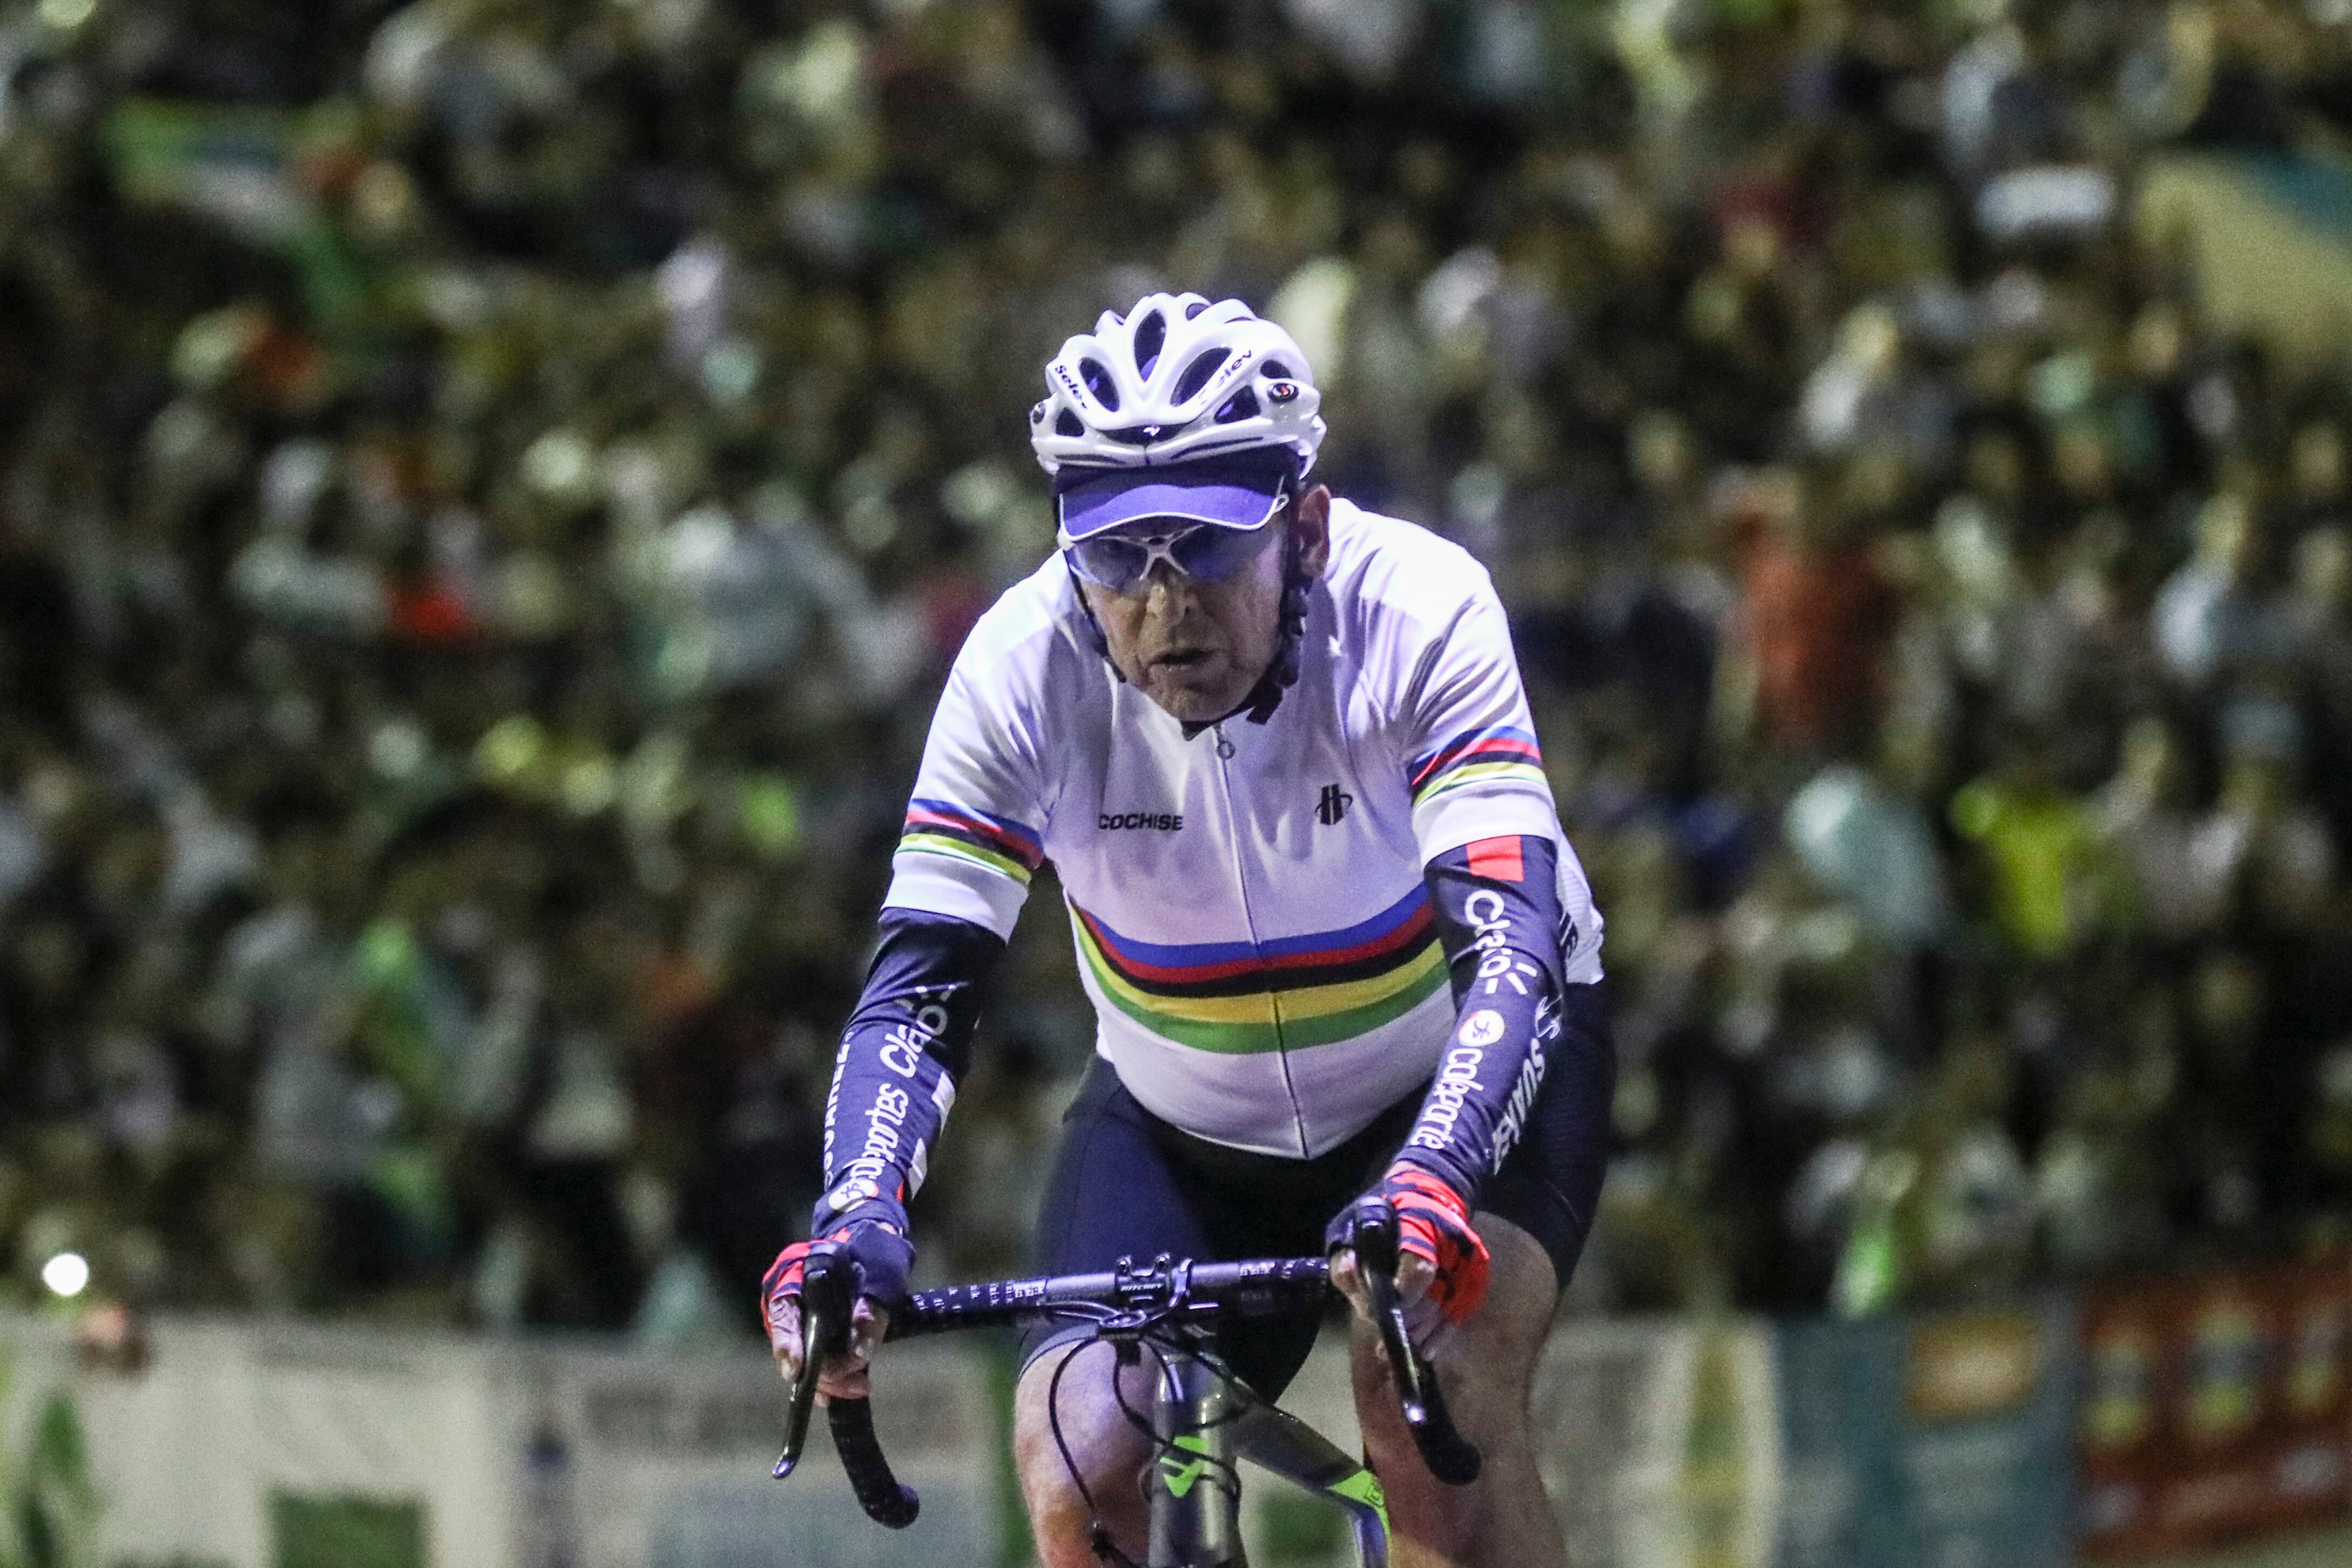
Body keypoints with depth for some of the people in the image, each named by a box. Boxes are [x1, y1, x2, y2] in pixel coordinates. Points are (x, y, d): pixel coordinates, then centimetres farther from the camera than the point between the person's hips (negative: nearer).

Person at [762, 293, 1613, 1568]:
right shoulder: (1025, 666, -24)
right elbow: (917, 987, -26)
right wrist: (853, 1224, -45)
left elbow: (1510, 950, -39)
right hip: (1186, 1119, 2)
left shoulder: (1413, 614, -29)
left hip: (1471, 1073, -2)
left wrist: (1427, 1188, -57)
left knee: (1428, 1384, -31)